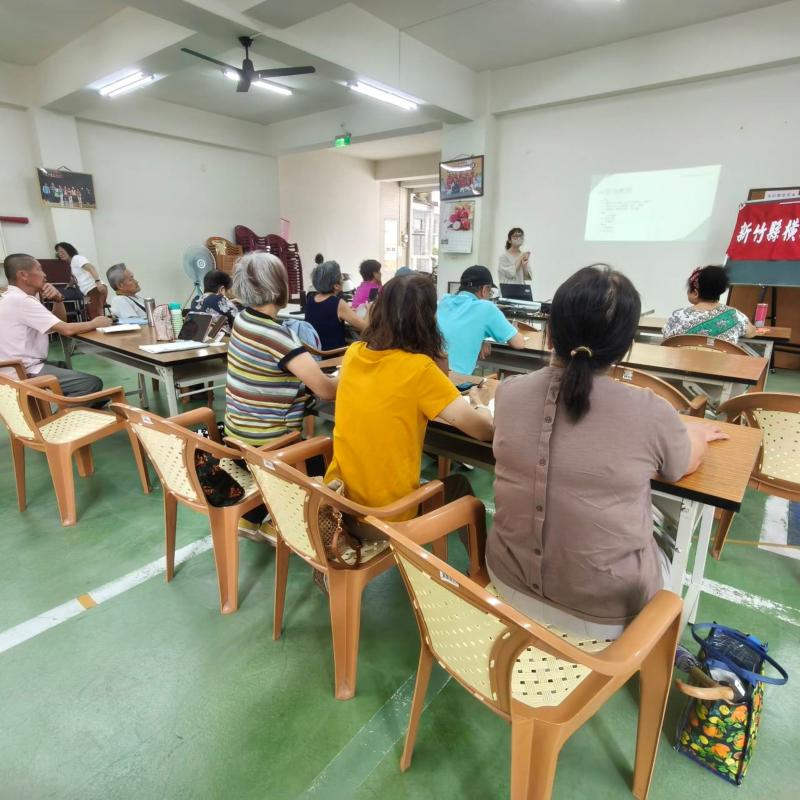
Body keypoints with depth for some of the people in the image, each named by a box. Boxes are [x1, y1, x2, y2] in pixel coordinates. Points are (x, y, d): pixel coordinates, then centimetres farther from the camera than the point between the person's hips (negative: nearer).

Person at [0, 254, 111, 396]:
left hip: (26, 368, 11)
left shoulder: (16, 298, 13)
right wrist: (94, 324, -5)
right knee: (93, 383, -15)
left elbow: (59, 322, 16)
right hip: (25, 374, -11)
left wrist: (57, 299, -2)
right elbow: (66, 330, -22)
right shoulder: (20, 300, -17)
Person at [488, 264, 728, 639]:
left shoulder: (508, 392, -14)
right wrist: (697, 433, 24)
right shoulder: (650, 414, -23)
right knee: (667, 542, 29)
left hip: (511, 583, 3)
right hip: (603, 611, -3)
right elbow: (688, 463, 3)